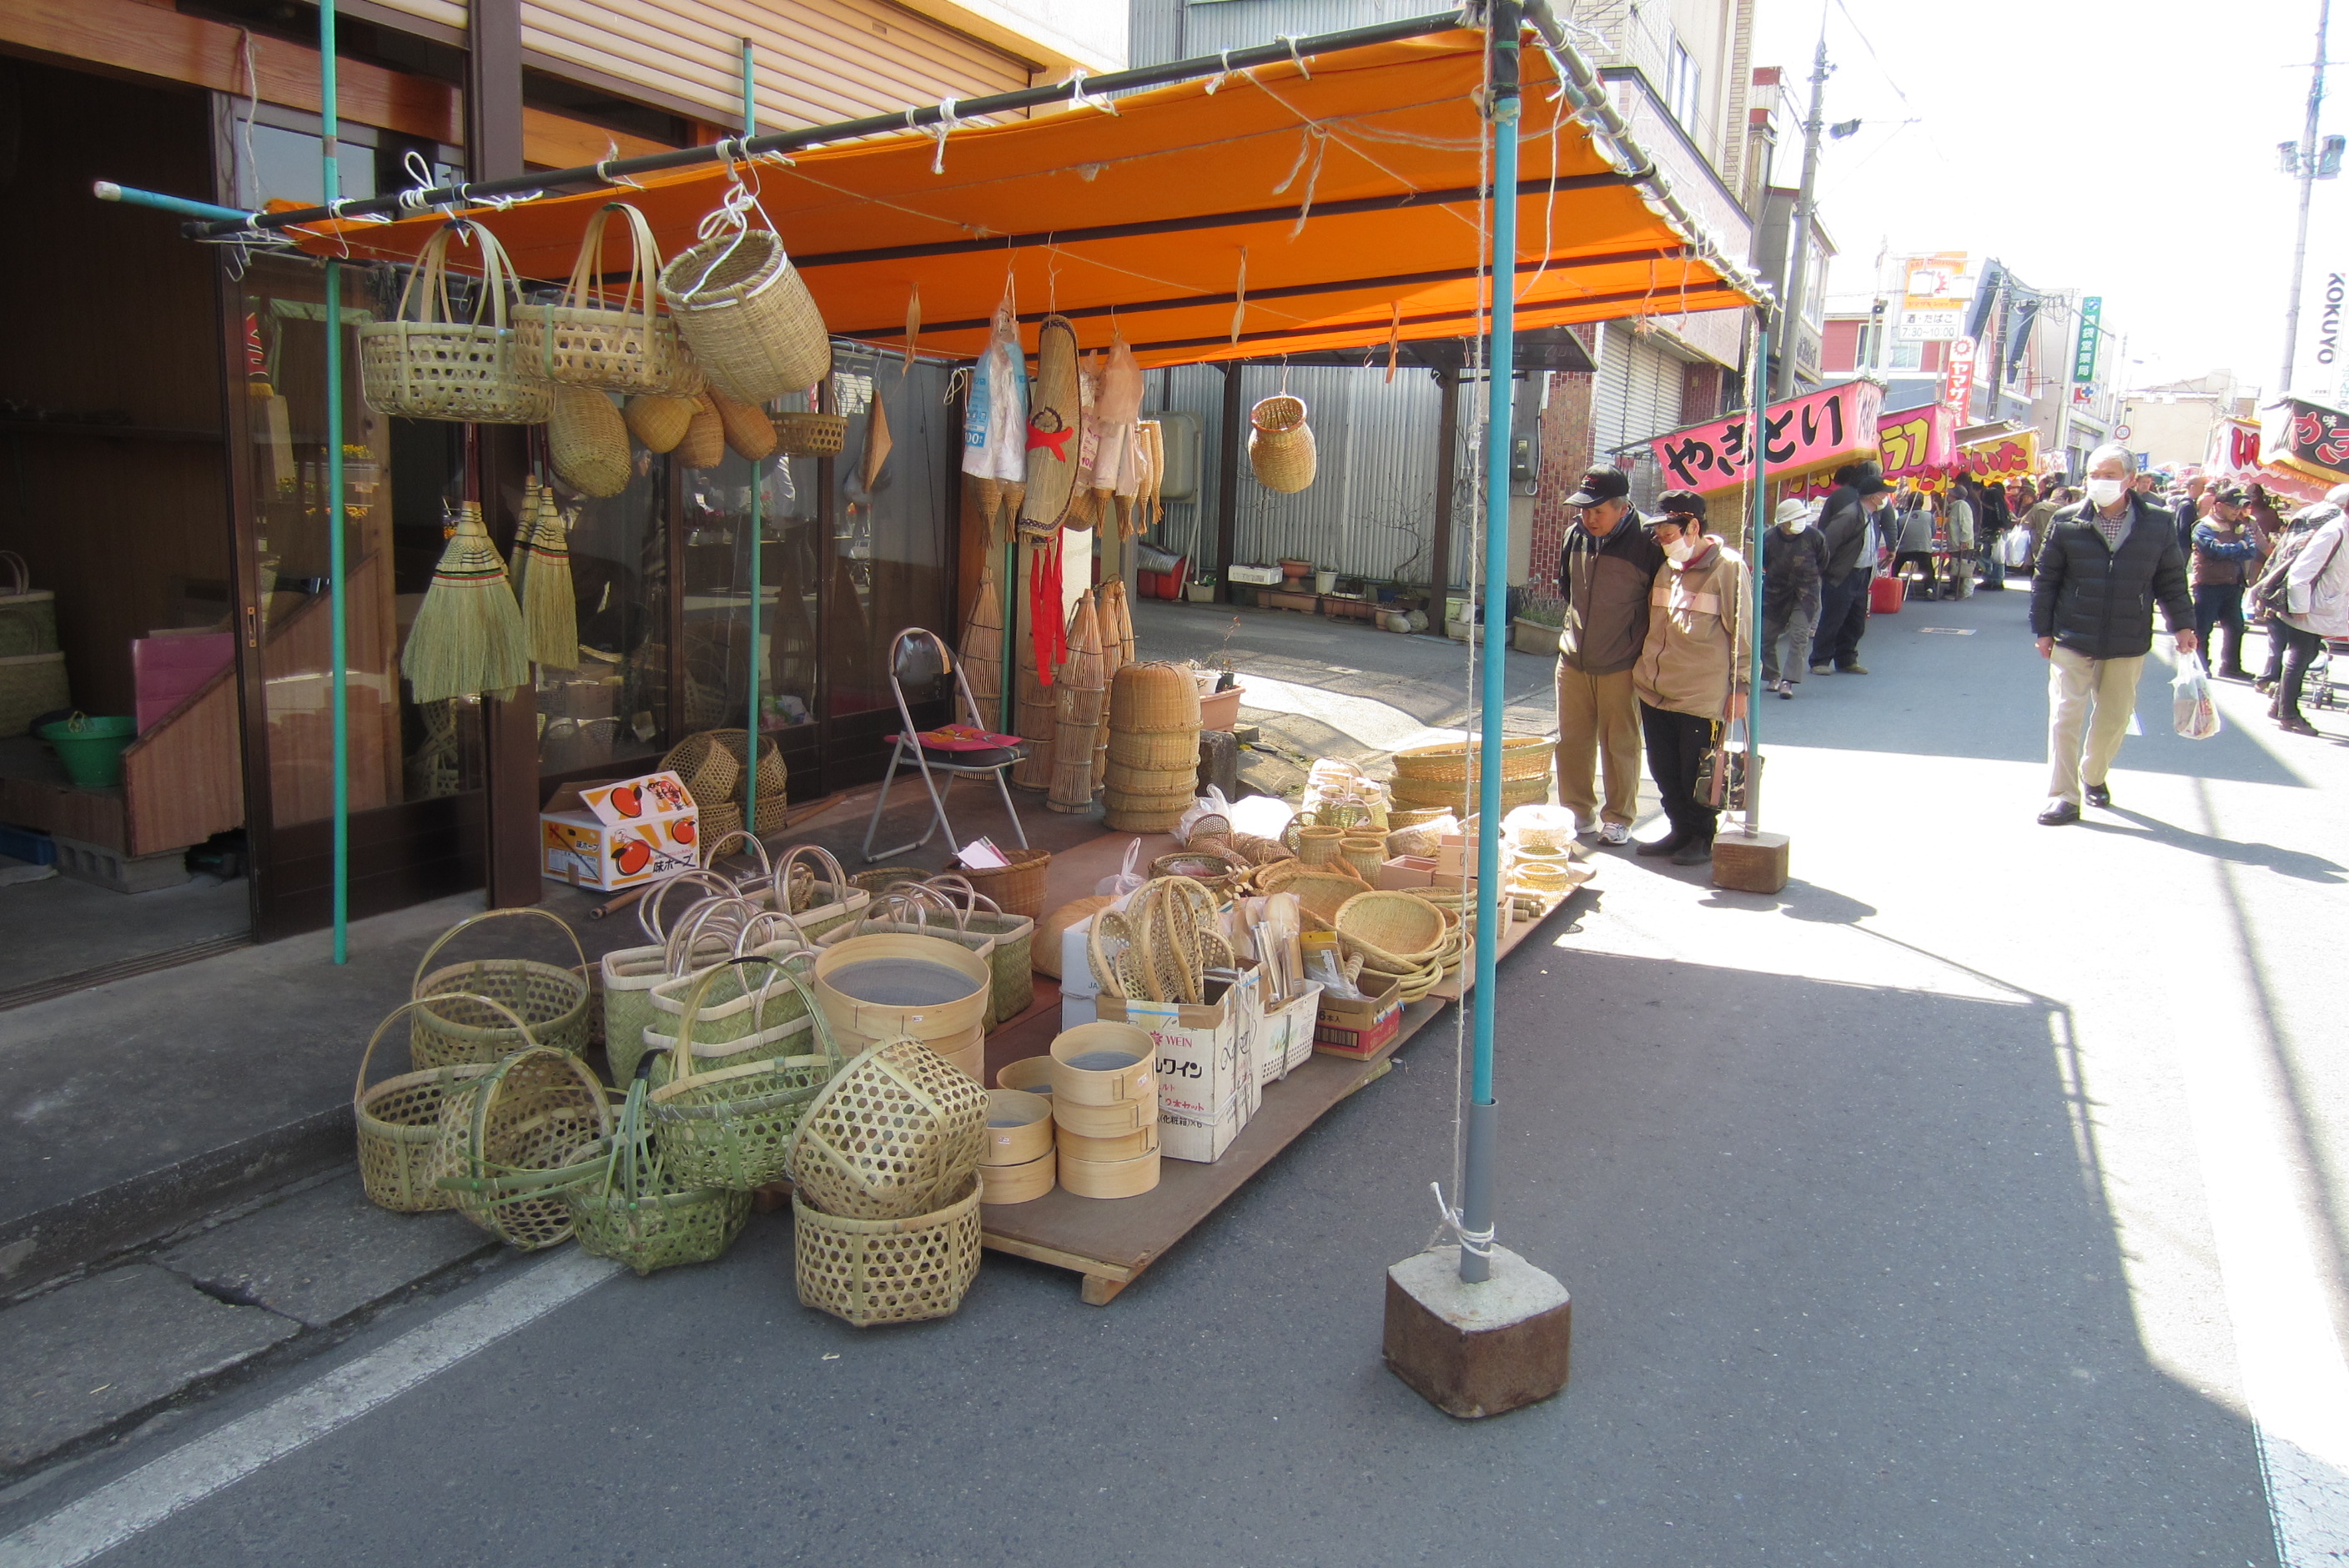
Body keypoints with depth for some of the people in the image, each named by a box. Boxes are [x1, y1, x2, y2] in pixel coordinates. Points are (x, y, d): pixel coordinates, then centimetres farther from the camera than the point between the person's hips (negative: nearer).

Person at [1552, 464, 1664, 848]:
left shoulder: (1646, 542, -13)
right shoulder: (1576, 534, 3)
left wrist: (1646, 652, -4)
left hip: (1621, 666, -5)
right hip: (1573, 659, 5)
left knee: (1619, 744, 5)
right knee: (1571, 740, 10)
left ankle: (1618, 818, 18)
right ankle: (1578, 813, 23)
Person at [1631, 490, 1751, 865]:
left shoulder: (1727, 567, -8)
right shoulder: (1665, 567, 12)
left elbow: (1742, 631, -8)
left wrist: (1739, 688, -9)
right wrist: (1643, 672, 20)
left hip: (1702, 695, -6)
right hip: (1656, 691, 7)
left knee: (1697, 773, 2)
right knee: (1665, 772, 11)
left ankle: (1703, 837, 18)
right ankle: (1680, 831, 26)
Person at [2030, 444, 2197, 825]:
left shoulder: (2158, 524, 0)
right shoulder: (2067, 522, -3)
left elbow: (2171, 579, 9)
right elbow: (2045, 579, 2)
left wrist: (2182, 624, 3)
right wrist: (2043, 630, 0)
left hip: (2129, 644, 2)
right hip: (2072, 640, -2)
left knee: (2115, 716, 12)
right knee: (2065, 715, -5)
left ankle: (2094, 775, 35)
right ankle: (2063, 796, -1)